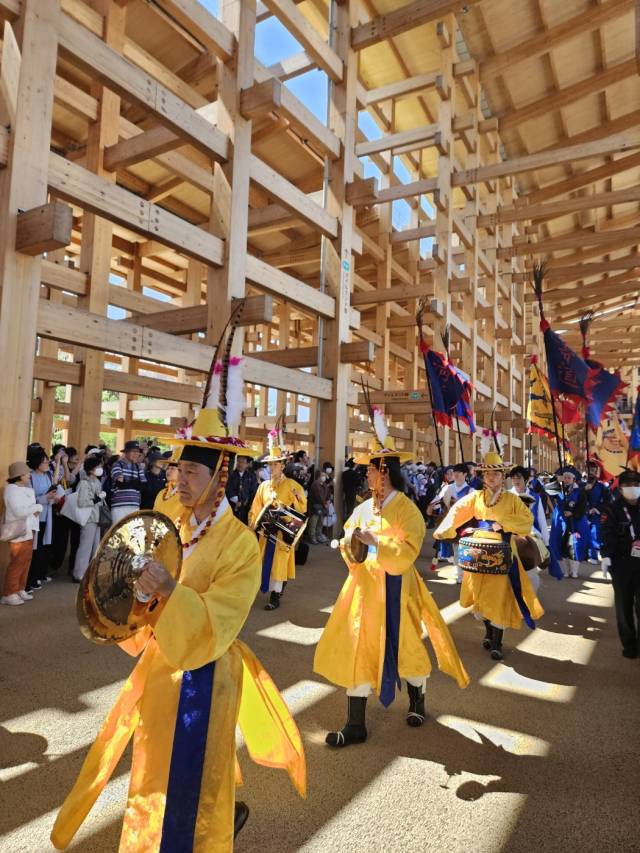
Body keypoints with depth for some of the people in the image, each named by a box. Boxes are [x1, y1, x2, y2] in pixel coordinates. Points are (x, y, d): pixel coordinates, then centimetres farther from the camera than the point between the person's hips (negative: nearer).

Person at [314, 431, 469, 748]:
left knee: (403, 647, 13)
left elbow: (407, 554, -21)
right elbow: (348, 538, 13)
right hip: (364, 584, 5)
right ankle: (356, 724, 17)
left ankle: (417, 701, 43)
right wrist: (349, 547, -9)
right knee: (356, 649, 4)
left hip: (394, 588, -5)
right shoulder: (364, 507, 4)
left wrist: (374, 541, -28)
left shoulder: (407, 509, -13)